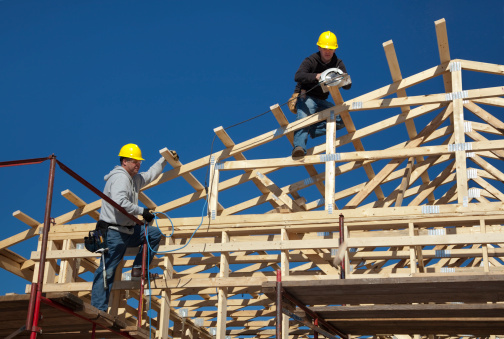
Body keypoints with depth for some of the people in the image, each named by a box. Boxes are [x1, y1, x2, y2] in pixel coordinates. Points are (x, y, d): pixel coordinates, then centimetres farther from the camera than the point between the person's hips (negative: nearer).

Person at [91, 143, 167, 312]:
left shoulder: (134, 179, 15)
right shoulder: (120, 178, -16)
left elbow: (150, 174, 35)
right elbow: (120, 202, -31)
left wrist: (164, 159, 35)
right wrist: (142, 211, -24)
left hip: (128, 231, 10)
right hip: (114, 233, -10)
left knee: (155, 234, 14)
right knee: (107, 271, -10)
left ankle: (138, 268, 9)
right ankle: (98, 309, -10)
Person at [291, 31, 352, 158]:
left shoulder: (338, 64, 2)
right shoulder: (311, 61, -11)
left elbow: (348, 86, -6)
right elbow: (298, 76, -30)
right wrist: (316, 76, -48)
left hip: (322, 101, 5)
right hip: (305, 97, -5)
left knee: (342, 119, -14)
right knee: (304, 117, -37)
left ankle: (310, 130, -17)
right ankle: (299, 147, -53)